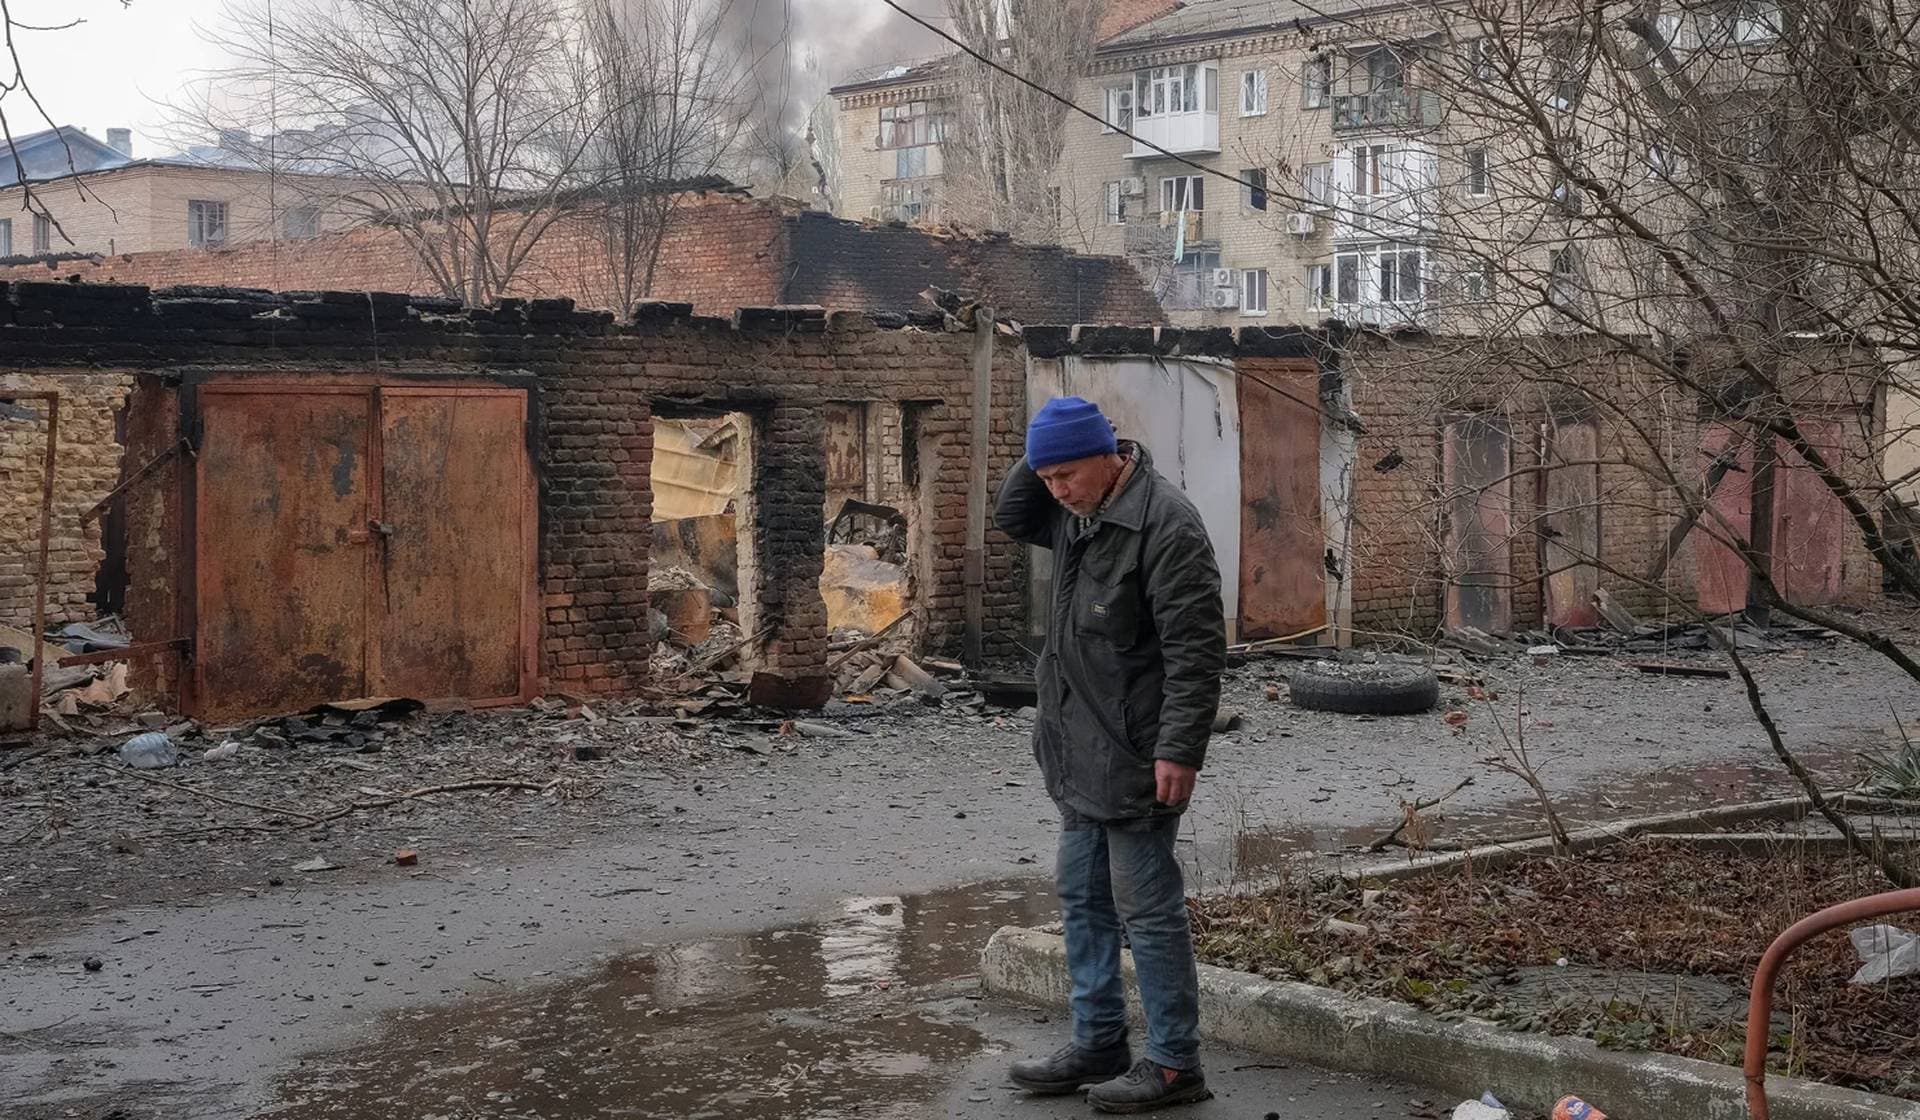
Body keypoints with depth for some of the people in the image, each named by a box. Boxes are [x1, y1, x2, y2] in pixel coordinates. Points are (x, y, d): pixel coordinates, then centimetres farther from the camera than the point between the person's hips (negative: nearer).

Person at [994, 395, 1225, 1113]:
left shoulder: (1164, 523, -20)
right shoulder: (1077, 511, 8)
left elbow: (1195, 649, -22)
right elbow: (1012, 517, 25)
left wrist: (1179, 751, -24)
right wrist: (1041, 459, 7)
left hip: (1134, 760, -10)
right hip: (1080, 754, 10)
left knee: (1146, 911, -2)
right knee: (1083, 900, 16)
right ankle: (1098, 1046, 28)